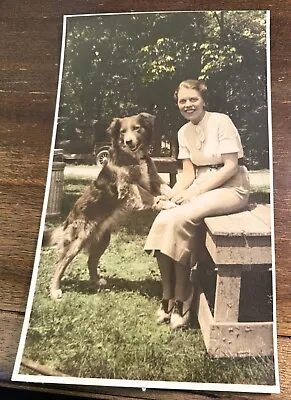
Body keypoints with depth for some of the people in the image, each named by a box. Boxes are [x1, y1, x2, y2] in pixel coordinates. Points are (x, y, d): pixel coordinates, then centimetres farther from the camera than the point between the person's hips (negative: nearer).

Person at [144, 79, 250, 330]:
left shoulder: (221, 121, -9)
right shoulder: (184, 132, 11)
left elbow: (231, 166, -14)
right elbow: (188, 172, 9)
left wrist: (195, 191, -19)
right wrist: (171, 194, -11)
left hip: (231, 187, -6)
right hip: (201, 186, 6)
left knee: (180, 219, -30)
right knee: (163, 220, -21)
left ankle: (182, 302, -17)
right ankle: (168, 297, -10)